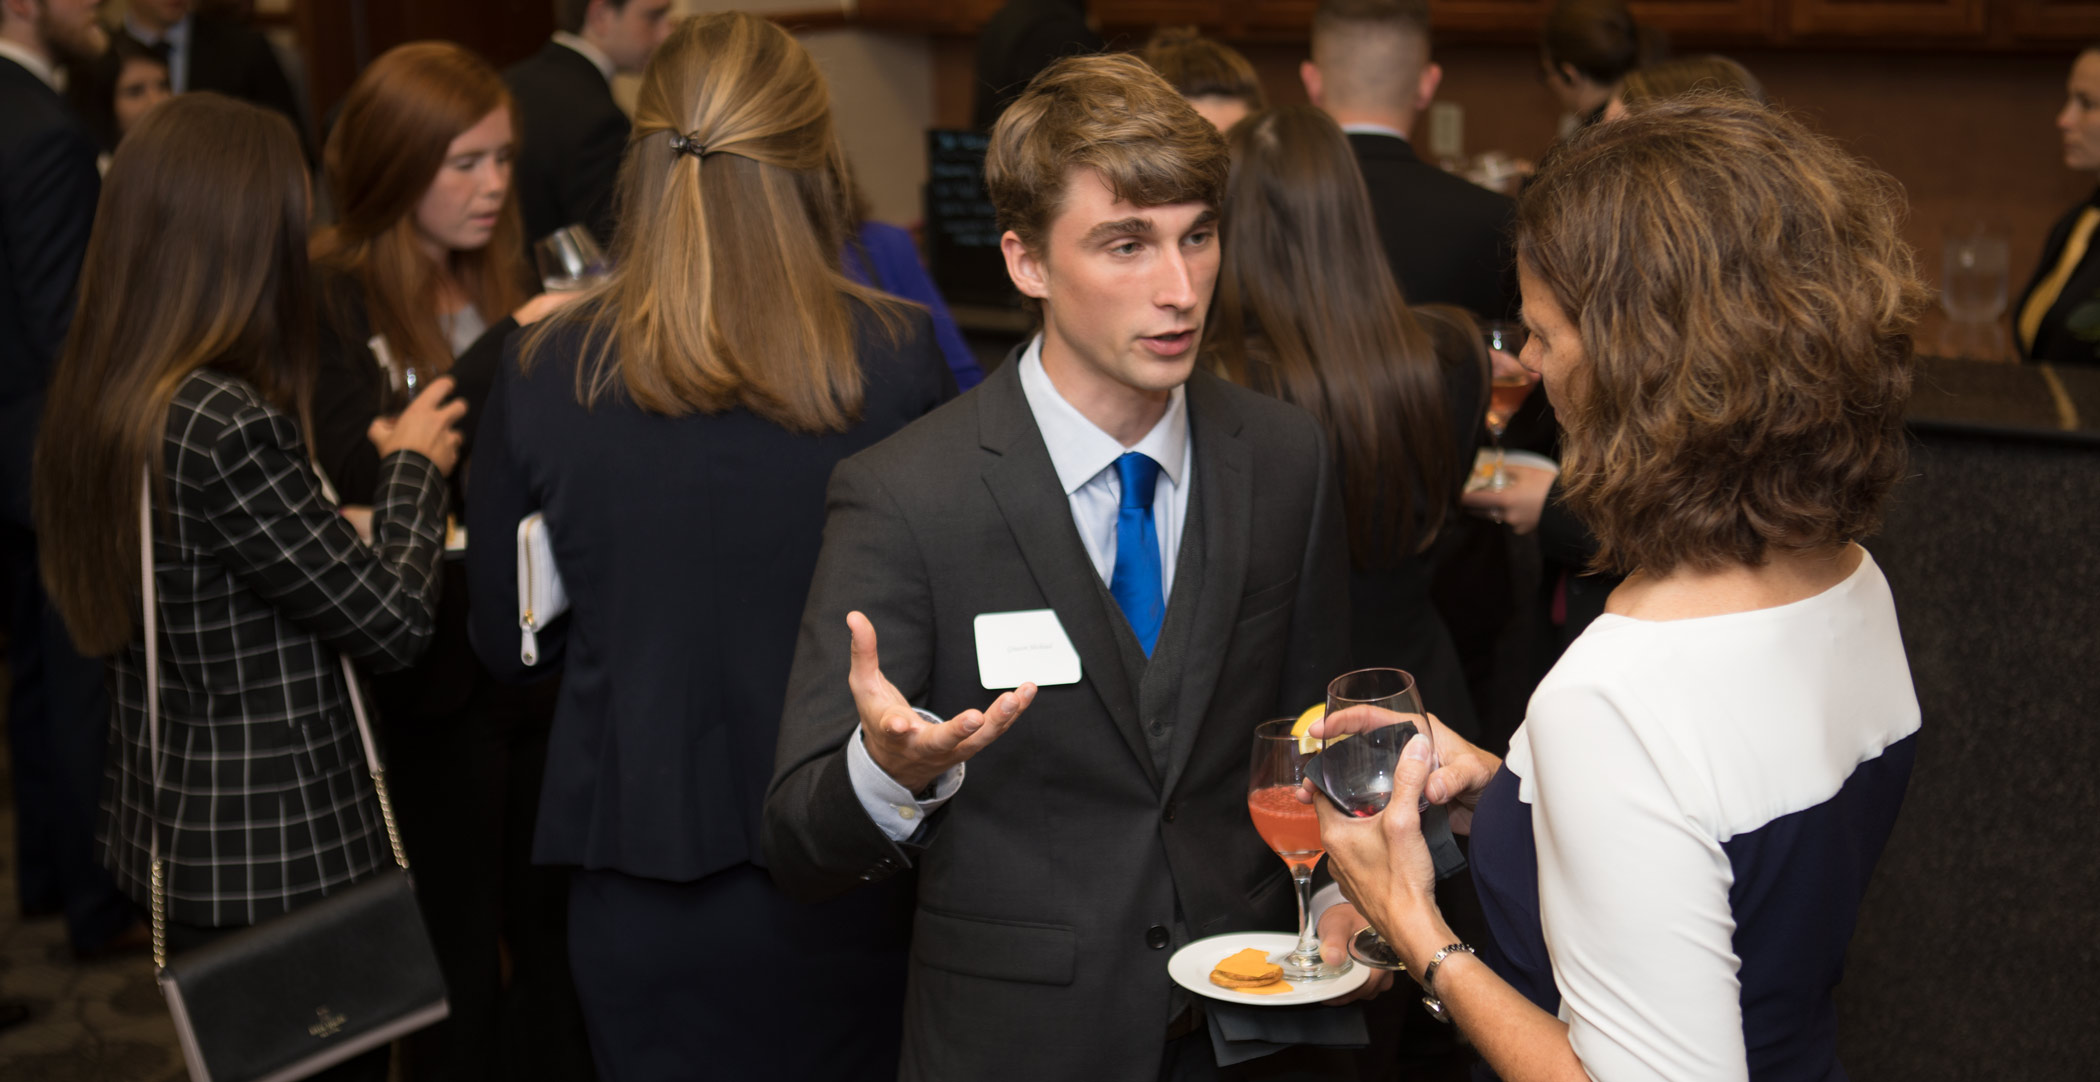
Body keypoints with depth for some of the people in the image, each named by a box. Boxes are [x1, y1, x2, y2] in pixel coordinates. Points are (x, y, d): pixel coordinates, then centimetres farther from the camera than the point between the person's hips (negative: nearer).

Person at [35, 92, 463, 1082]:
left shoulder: (100, 400, 2)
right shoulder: (226, 426, -25)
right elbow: (391, 622, -17)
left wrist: (344, 523, 16)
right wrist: (413, 466, -2)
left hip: (172, 839, 9)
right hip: (282, 858, -9)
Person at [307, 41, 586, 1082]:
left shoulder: (507, 282, 7)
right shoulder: (327, 297, -9)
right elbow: (354, 468, -23)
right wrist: (506, 347, -24)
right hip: (432, 673, -5)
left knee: (556, 932, 12)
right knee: (458, 955, 9)